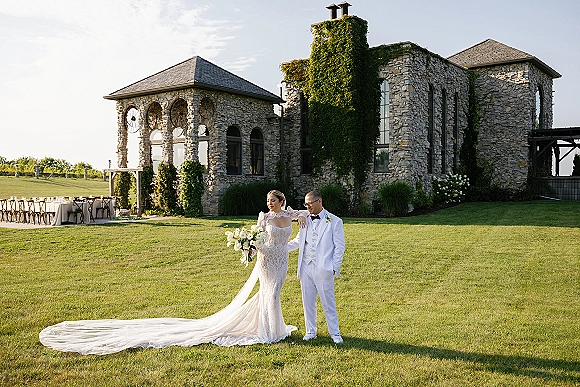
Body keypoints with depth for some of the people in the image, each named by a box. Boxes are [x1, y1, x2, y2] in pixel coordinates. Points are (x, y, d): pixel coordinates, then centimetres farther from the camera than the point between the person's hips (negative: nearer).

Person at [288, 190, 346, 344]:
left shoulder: (334, 221, -2)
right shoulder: (305, 220, 12)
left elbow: (339, 246, -2)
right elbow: (297, 241, 22)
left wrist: (335, 268, -8)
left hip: (323, 269, -5)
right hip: (306, 267, 5)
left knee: (328, 302, 2)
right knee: (308, 301, 11)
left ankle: (334, 333, 17)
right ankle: (310, 331, 24)